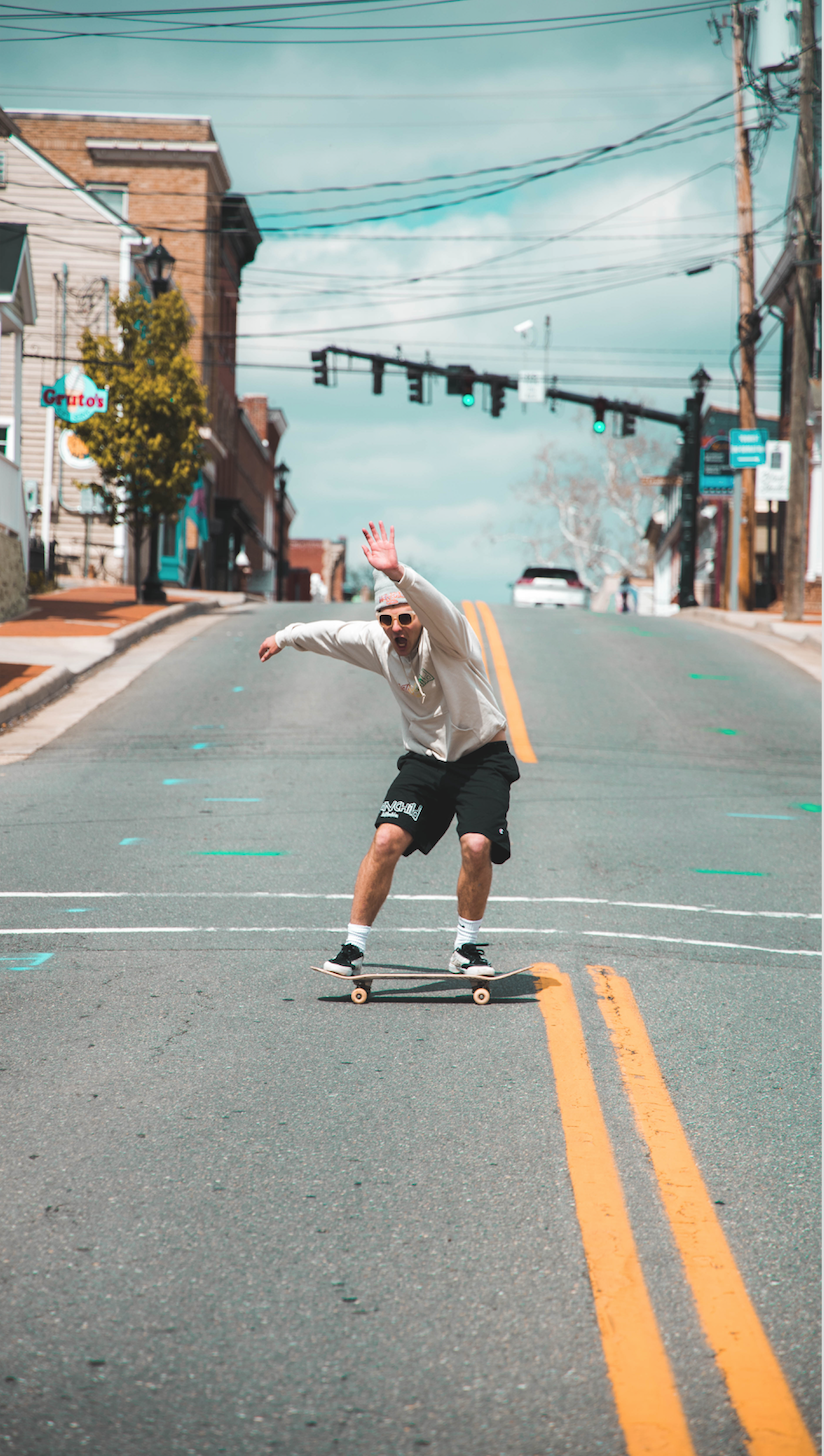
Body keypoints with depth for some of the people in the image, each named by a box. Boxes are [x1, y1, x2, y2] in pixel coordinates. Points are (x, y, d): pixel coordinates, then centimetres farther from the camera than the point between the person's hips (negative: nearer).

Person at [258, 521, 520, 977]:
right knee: (387, 839, -16)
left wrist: (397, 573, -64)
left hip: (482, 757, -4)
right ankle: (354, 947, -6)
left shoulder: (448, 635, -21)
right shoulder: (377, 642, -4)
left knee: (477, 845, -23)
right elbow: (332, 632, 16)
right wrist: (285, 637, 33)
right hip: (424, 759, 4)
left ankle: (466, 946, -1)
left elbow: (435, 607, -46)